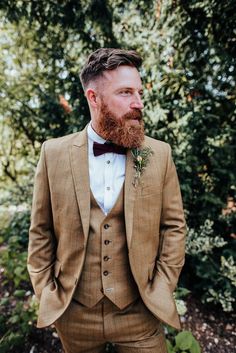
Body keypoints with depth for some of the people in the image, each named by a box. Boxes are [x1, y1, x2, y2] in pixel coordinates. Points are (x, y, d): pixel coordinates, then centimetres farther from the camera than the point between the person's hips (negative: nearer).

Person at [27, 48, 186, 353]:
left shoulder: (159, 154, -8)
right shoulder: (54, 152, -8)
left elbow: (174, 225, -2)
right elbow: (40, 230, -2)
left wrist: (161, 289, -3)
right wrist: (46, 293, -1)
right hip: (72, 312, 2)